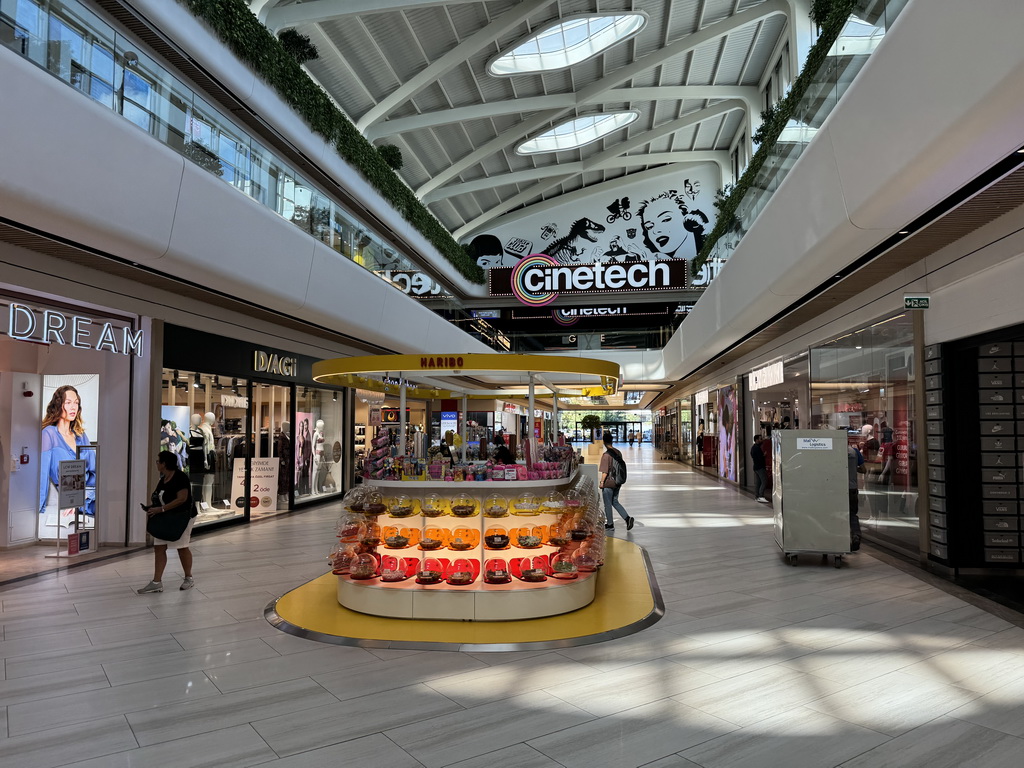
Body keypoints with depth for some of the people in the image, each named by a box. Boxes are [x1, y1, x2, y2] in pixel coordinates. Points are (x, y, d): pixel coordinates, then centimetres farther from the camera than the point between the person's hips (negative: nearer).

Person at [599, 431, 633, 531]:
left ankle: (610, 524, 17)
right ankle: (627, 518, 5)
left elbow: (605, 471, -19)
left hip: (608, 483, -7)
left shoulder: (606, 454, -19)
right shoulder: (618, 452, 3)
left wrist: (601, 482, -9)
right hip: (617, 482, 7)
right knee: (615, 502, 19)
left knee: (607, 504, 8)